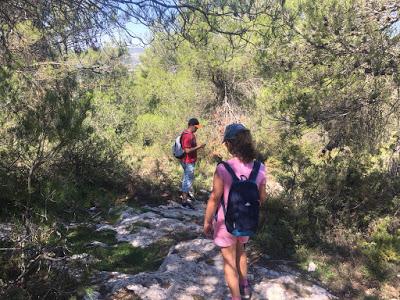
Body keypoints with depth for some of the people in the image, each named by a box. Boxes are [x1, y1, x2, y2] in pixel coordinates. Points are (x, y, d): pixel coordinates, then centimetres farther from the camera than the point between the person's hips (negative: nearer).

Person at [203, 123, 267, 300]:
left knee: (229, 261, 17)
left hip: (226, 222, -5)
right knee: (240, 250, 33)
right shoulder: (260, 168, -14)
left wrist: (206, 222, -4)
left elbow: (214, 198, -19)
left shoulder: (223, 168, -27)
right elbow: (262, 197, -1)